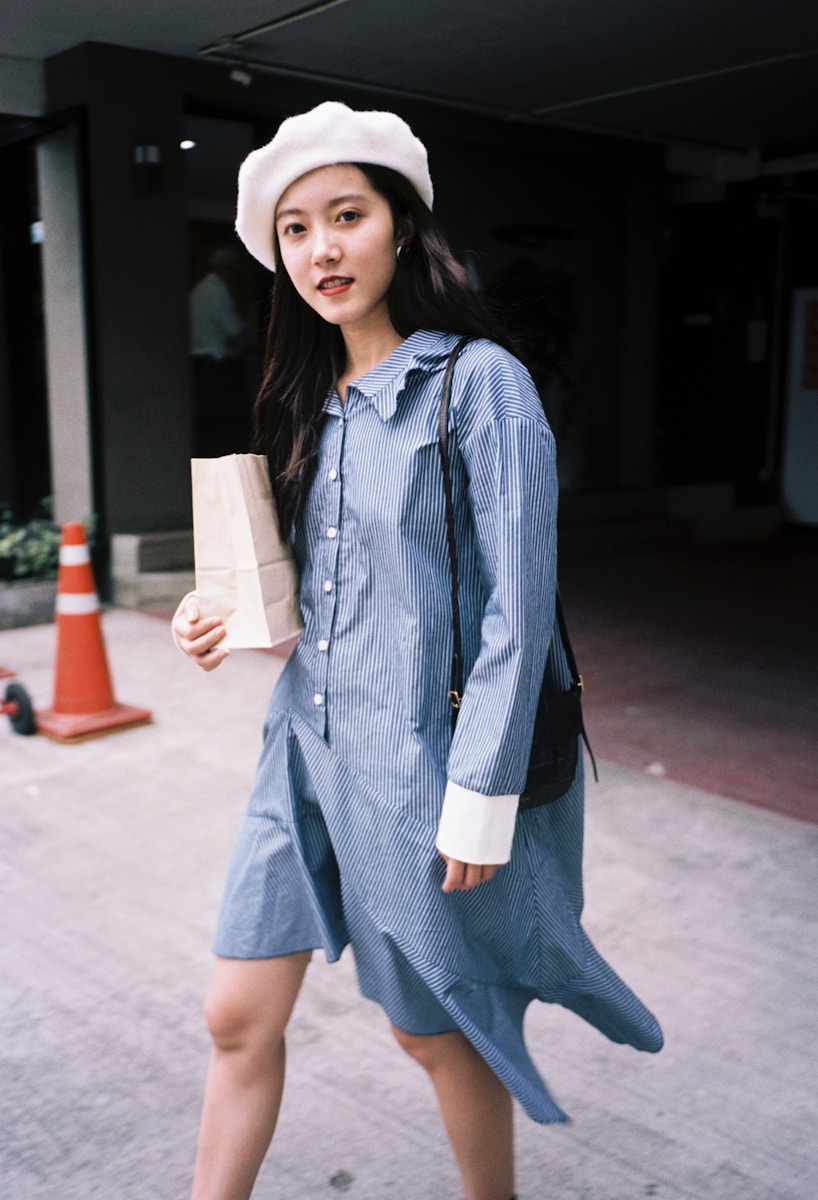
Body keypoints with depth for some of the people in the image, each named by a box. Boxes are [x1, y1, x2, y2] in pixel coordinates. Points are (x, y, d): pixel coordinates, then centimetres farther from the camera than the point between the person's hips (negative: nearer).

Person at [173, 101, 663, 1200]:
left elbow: (517, 606, -15)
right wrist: (230, 614, -1)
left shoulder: (480, 381, -12)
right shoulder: (314, 399, 10)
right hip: (309, 741, 7)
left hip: (423, 753, -6)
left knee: (433, 1028, 12)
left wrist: (481, 797, -16)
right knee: (239, 1017, 10)